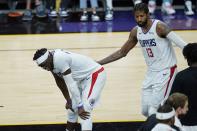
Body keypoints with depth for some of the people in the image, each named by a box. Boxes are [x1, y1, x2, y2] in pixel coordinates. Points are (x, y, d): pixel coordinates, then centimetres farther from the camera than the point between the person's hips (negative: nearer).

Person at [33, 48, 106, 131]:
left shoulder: (60, 59, -32)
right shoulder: (51, 63, -4)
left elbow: (71, 85, -29)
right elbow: (61, 83, 10)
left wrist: (80, 107, -25)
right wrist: (68, 101, 13)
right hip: (83, 78, 10)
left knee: (84, 112, -18)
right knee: (72, 109, 16)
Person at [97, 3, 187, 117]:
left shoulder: (159, 27, -18)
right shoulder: (136, 31, 3)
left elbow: (181, 43, -24)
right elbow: (122, 52, 14)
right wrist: (99, 63, 11)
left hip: (166, 71, -7)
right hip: (151, 72, 7)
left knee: (154, 110, -16)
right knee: (146, 111, 7)